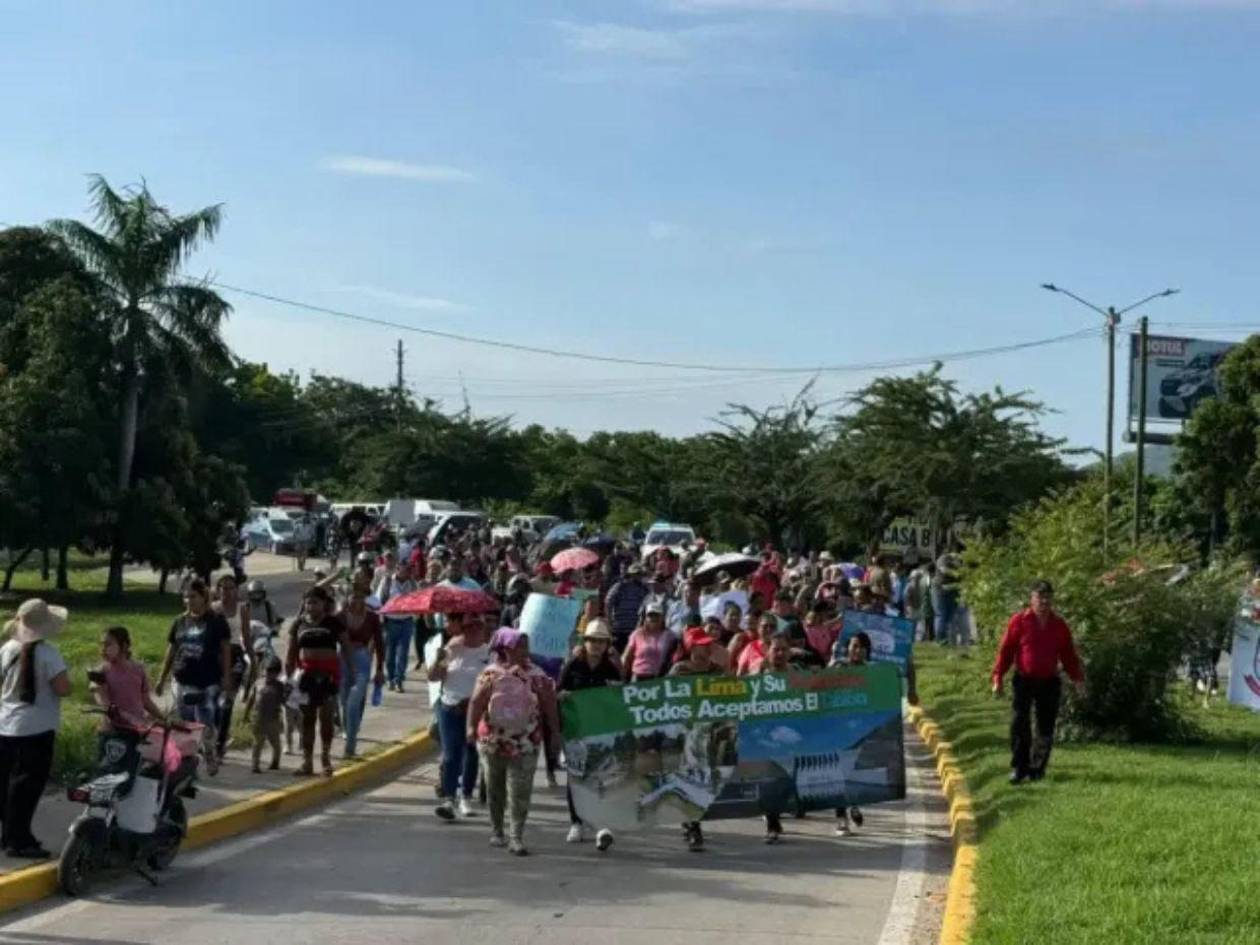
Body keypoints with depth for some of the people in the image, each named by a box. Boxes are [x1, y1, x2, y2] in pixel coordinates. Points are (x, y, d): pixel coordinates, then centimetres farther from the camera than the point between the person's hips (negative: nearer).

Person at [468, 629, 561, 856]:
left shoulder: (537, 676, 1)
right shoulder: (492, 674, -3)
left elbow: (549, 704, 3)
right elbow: (477, 702, -8)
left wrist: (555, 732, -1)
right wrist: (472, 726, -18)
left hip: (524, 744, 0)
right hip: (493, 741, 0)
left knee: (520, 792, -8)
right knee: (495, 789, 14)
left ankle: (516, 838, -7)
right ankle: (496, 831, 29)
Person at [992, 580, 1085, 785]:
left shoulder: (1060, 625, 5)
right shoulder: (1019, 621, -3)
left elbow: (1069, 655, 11)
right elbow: (1005, 650, -2)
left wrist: (1077, 678, 1)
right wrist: (998, 678, -5)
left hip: (1049, 682, 3)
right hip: (1024, 681, -3)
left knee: (1046, 728, 6)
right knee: (1019, 724, -9)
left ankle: (1037, 769, 16)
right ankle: (1018, 768, -1)